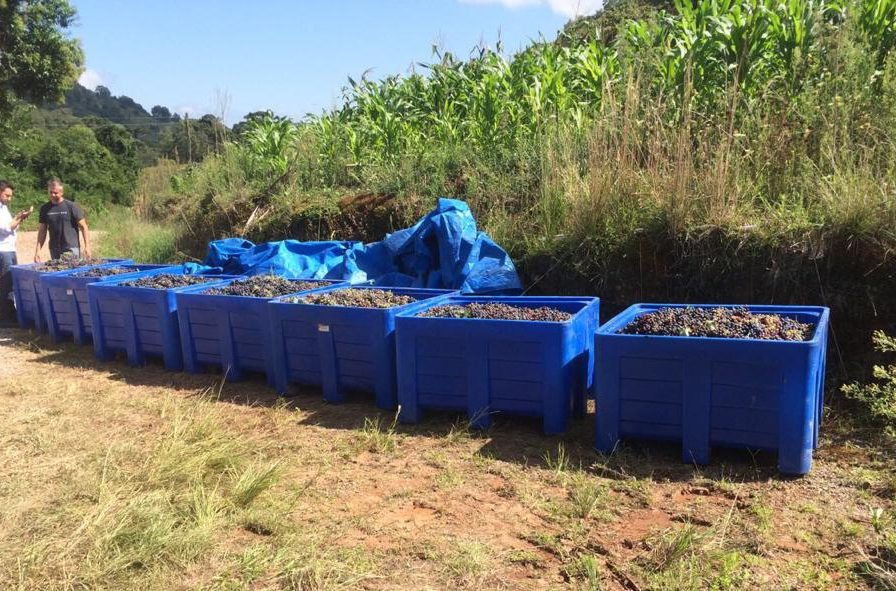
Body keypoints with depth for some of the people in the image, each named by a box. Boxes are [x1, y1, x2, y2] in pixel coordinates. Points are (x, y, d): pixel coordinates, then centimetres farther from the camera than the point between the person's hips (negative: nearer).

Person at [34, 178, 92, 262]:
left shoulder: (72, 206, -4)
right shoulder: (45, 208, 8)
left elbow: (83, 227, -4)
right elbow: (42, 231, 11)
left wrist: (87, 246, -12)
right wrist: (38, 250, 3)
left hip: (71, 248, -4)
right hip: (54, 250, 4)